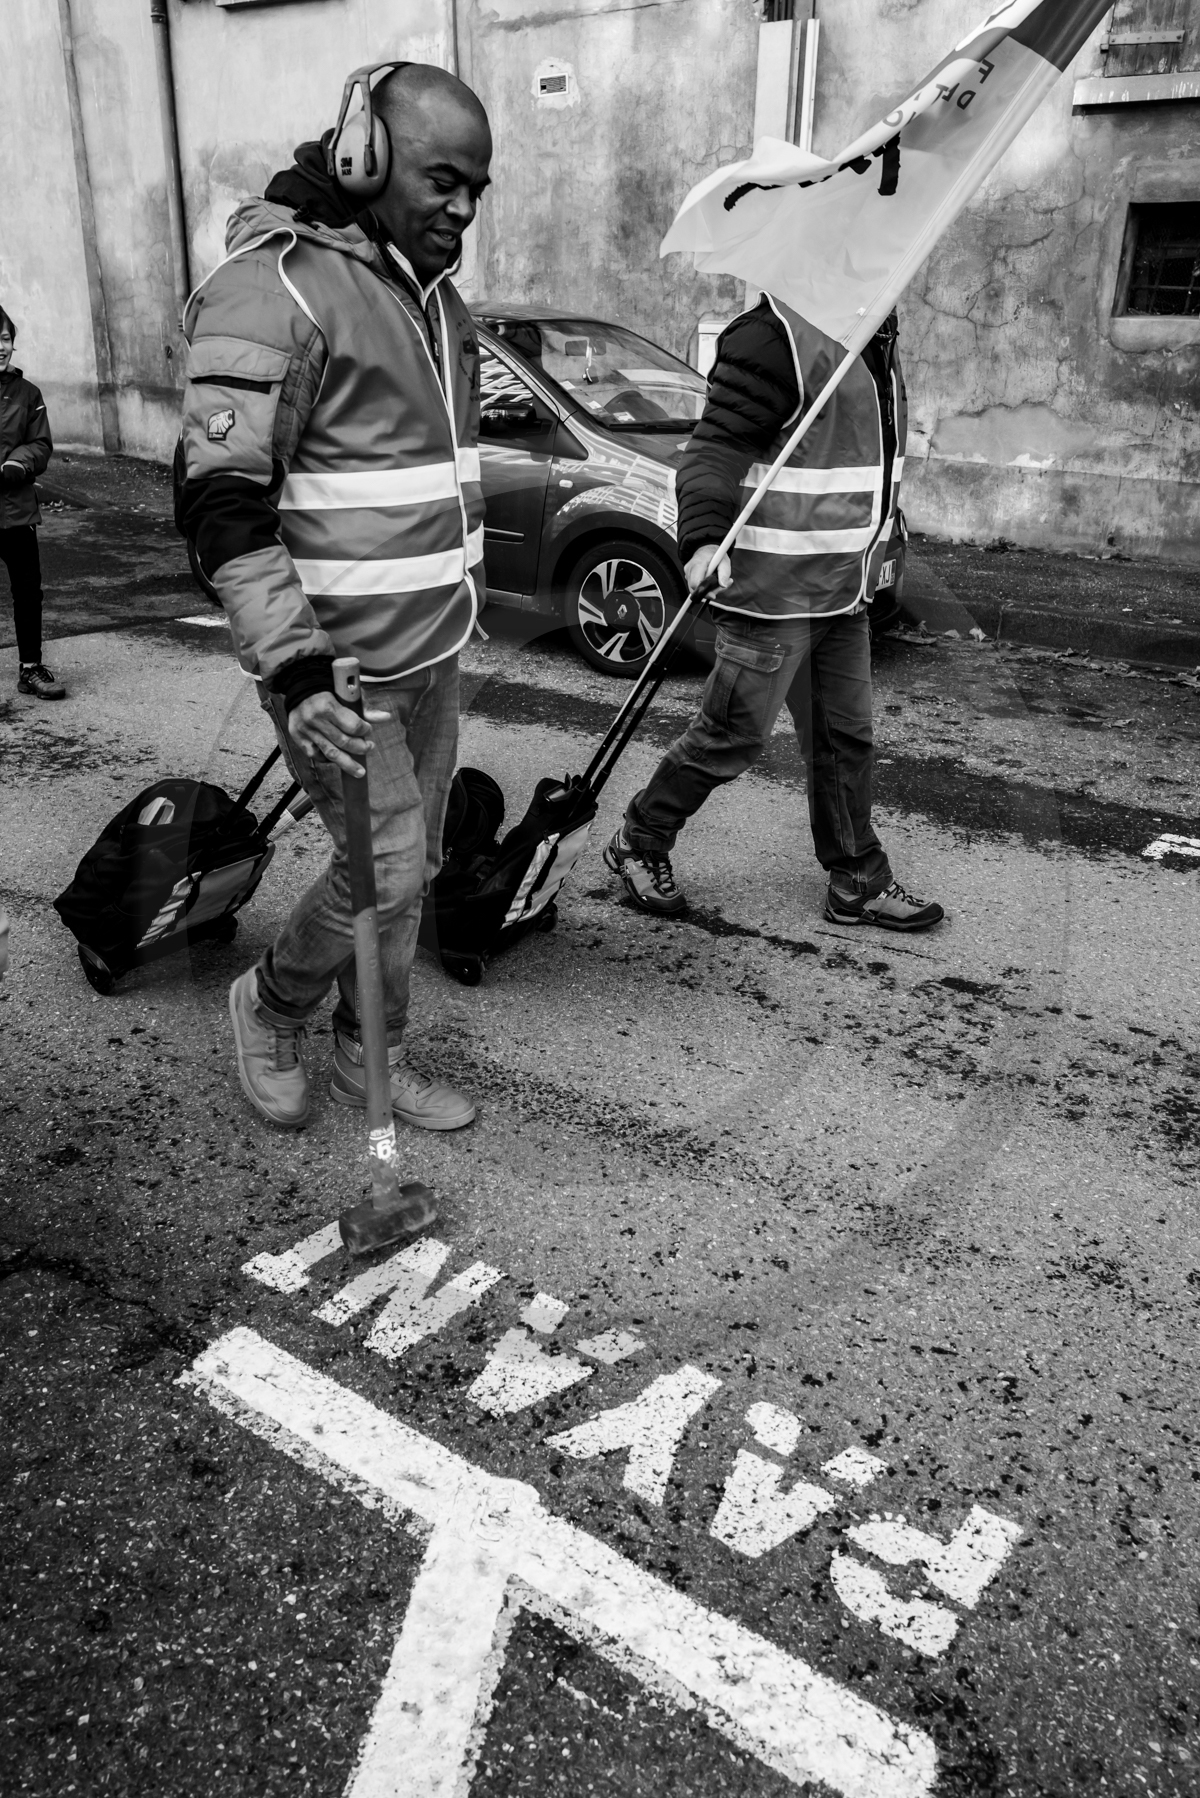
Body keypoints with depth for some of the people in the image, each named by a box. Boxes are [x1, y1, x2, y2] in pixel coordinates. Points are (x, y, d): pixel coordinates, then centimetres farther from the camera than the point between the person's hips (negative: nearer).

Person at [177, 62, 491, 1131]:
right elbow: (223, 503, -21)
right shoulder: (275, 288, -16)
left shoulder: (435, 290, 12)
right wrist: (294, 669, -30)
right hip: (339, 667, -8)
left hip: (435, 652, 8)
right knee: (387, 870, -5)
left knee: (411, 867, 13)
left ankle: (370, 1053, 31)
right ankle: (273, 1009, 24)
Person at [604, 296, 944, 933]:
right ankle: (638, 844, 18)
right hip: (773, 591, -9)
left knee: (845, 736, 13)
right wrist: (704, 538, -35)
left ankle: (858, 882, 24)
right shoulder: (773, 336, -16)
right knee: (732, 733, -2)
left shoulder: (877, 339, 14)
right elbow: (715, 447, -20)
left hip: (843, 592, 9)